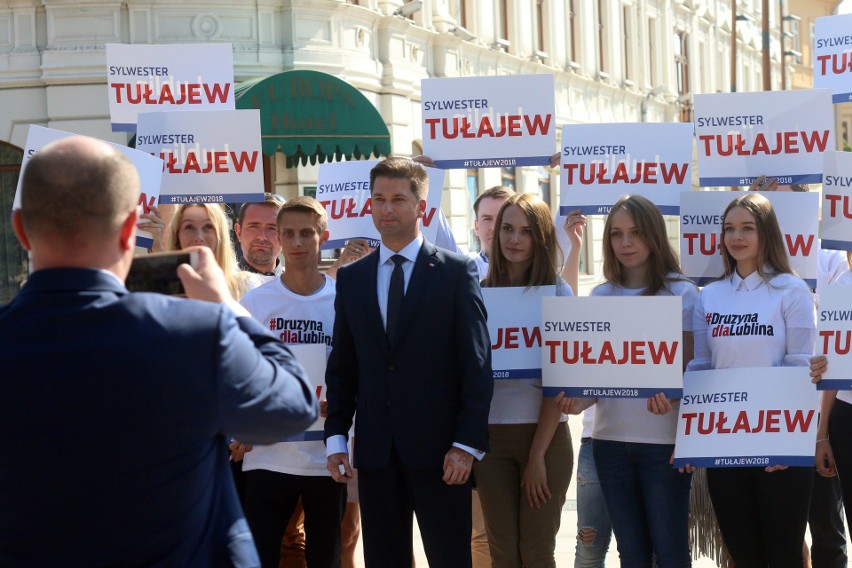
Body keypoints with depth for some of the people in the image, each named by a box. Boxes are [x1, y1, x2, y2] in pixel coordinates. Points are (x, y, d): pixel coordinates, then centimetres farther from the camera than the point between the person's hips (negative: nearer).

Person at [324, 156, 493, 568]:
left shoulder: (456, 271, -1)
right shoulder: (351, 277, 11)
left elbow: (476, 363, -5)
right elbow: (341, 367, 12)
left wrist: (467, 442, -11)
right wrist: (335, 437, 3)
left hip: (438, 446, -3)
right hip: (375, 448, 4)